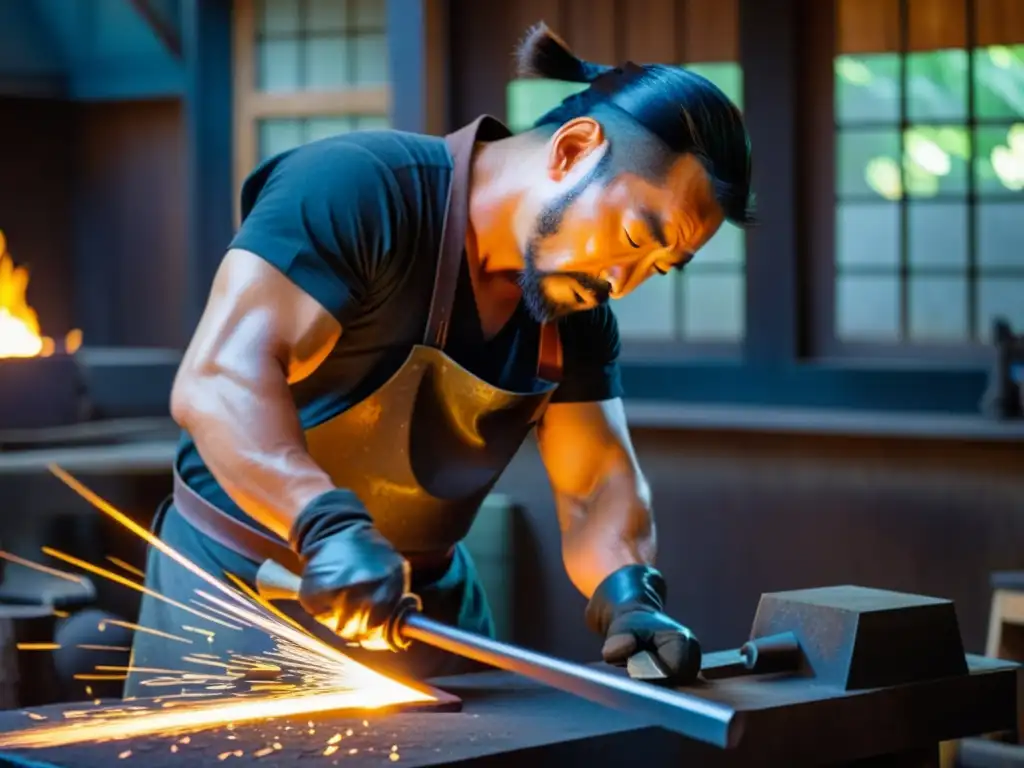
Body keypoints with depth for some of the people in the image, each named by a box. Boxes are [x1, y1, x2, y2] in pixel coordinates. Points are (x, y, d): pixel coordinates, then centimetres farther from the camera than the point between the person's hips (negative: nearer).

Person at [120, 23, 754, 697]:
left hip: (429, 600, 7)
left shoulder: (580, 308, 0)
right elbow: (217, 379, -33)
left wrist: (628, 593, -23)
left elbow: (597, 480, -3)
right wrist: (329, 525, -46)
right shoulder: (357, 188, -23)